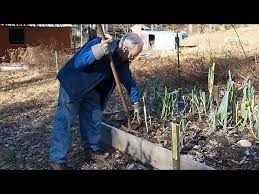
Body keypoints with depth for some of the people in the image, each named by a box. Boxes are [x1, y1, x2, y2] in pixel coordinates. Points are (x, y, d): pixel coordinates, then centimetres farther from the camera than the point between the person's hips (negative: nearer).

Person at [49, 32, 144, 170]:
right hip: (72, 86, -7)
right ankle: (58, 160, -7)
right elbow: (77, 63, -40)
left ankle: (92, 148, 26)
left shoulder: (122, 60, -7)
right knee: (64, 120, -10)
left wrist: (136, 102, 11)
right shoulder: (97, 43, -31)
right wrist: (98, 51, -55)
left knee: (94, 118, 9)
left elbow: (128, 79, 6)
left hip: (91, 89, 7)